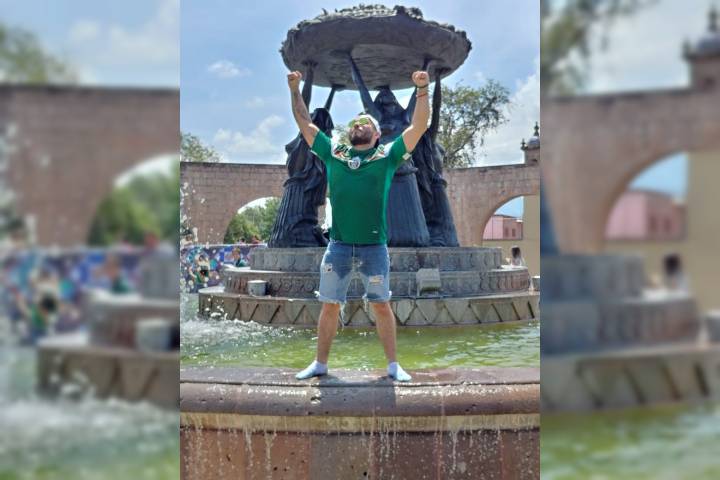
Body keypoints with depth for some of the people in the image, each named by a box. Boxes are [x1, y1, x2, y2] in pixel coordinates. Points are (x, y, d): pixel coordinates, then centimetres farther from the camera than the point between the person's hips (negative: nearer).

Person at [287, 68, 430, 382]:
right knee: (330, 306, 7)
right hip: (338, 245, 2)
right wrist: (295, 90, 13)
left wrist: (422, 91, -10)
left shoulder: (387, 156, 6)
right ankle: (320, 364, 17)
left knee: (381, 305, 4)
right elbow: (305, 123, 17)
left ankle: (393, 365, 12)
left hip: (374, 246, -2)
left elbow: (418, 127, -1)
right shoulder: (333, 154, 12)